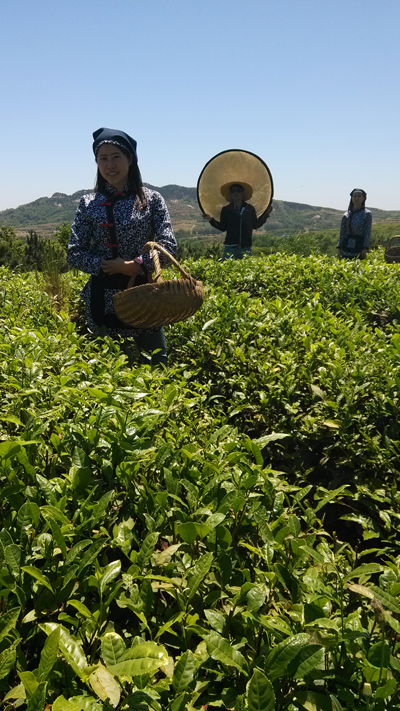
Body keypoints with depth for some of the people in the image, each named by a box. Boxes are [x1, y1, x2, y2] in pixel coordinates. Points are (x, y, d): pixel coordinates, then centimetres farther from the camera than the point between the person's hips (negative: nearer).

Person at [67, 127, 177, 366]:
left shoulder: (151, 199, 0)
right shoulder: (88, 204, 3)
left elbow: (169, 246, -7)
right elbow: (74, 254, 1)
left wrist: (135, 265, -19)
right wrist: (105, 265, -15)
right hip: (103, 301, 1)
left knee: (158, 366, 7)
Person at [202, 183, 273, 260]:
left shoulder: (250, 208, 9)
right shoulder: (226, 209, 5)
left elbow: (255, 225, 13)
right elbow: (222, 227, 3)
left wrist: (266, 214, 10)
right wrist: (211, 219, -7)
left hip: (246, 247, 2)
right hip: (230, 247, -2)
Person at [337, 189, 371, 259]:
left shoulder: (367, 214, 3)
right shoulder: (346, 214, 10)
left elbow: (368, 232, -3)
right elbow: (342, 232, 9)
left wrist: (365, 248, -11)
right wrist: (339, 247, 2)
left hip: (360, 245, -3)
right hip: (347, 245, 3)